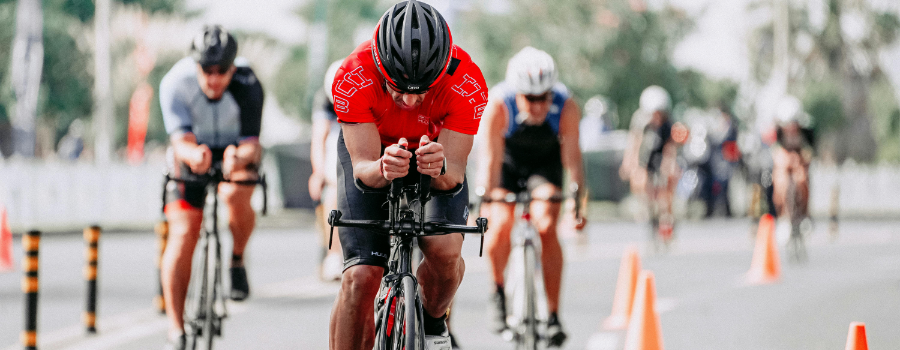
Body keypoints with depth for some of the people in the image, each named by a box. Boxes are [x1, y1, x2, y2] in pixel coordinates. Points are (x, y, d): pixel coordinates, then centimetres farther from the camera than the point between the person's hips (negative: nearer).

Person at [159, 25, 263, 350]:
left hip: (238, 150, -1)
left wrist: (240, 157, -54)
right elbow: (181, 140, -32)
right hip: (194, 151, 1)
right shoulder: (175, 83, -27)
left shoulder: (248, 85, -28)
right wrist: (193, 155, -56)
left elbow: (252, 142, -30)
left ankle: (238, 260, -3)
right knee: (182, 234, -13)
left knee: (235, 196, -34)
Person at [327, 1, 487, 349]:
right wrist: (383, 169, -55)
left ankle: (432, 318, 8)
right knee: (360, 278, -16)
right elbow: (362, 166, -32)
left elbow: (455, 173, -31)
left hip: (436, 150, 1)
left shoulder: (468, 84, -34)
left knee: (446, 252, -24)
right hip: (371, 153, 0)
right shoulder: (353, 78, -36)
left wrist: (441, 169, -54)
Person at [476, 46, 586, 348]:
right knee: (500, 226, -22)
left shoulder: (566, 107, -31)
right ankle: (498, 292, 7)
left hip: (545, 163, 0)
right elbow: (491, 157, -31)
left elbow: (572, 156, -27)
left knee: (547, 227, -20)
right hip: (508, 161, 0)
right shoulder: (498, 104, -34)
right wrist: (484, 198, -39)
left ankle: (553, 314, -10)